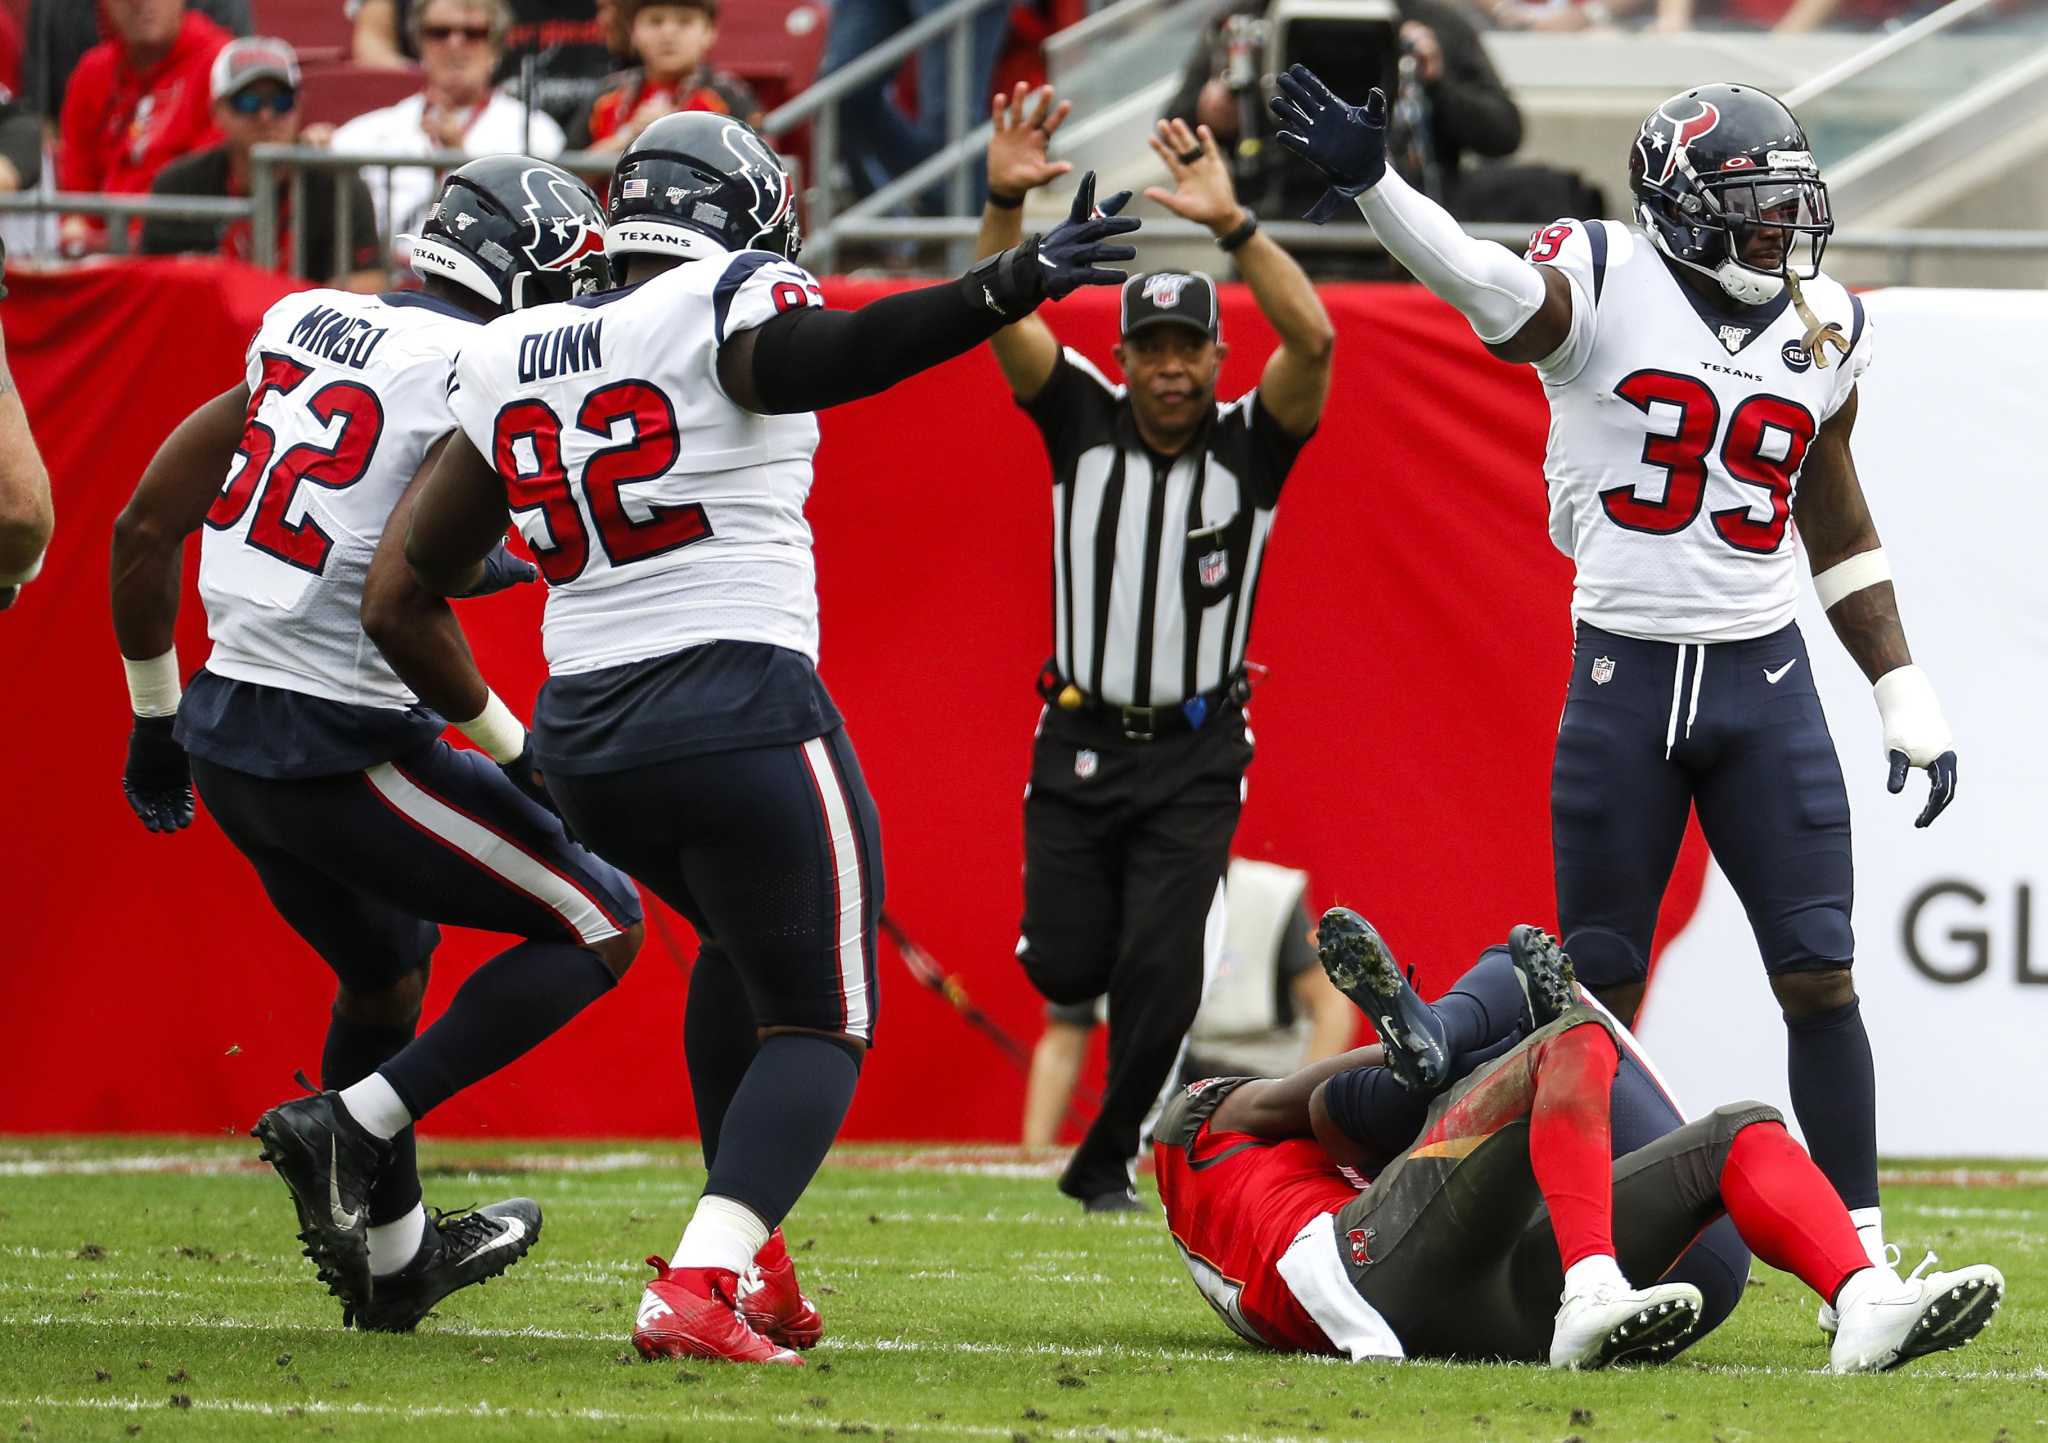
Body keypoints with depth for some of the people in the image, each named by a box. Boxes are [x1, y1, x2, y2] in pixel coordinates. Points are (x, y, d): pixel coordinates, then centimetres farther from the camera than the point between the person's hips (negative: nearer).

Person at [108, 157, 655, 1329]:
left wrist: (158, 720, 22)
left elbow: (144, 529, 10)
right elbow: (398, 607, -24)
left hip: (225, 742, 8)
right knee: (600, 927, 7)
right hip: (341, 750, -8)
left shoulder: (302, 334, 9)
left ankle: (392, 1262, 41)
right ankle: (354, 1124, -3)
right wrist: (515, 750, -10)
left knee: (388, 968, 31)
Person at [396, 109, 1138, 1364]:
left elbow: (433, 562, 20)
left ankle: (749, 1250, 26)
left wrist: (505, 560, 44)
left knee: (750, 942, 32)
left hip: (587, 738, 7)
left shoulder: (512, 357, 13)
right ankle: (699, 1286, -19)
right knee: (817, 1025, 3)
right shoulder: (723, 308, -5)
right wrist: (1014, 287, -36)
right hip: (739, 713, -7)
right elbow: (818, 357, -28)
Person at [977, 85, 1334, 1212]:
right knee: (1065, 966, -2)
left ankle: (1107, 1161, 9)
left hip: (1194, 754, -2)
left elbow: (1312, 340, -22)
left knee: (1159, 969, -11)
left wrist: (1230, 225, -33)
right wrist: (1005, 202, -29)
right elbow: (1000, 319, -12)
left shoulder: (1251, 446, -4)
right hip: (1080, 742, 2)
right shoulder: (1084, 424, 0)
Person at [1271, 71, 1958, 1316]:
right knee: (1601, 985, 4)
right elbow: (1490, 288, -28)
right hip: (1623, 680, -3)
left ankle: (1859, 1251, 3)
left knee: (1819, 974, -3)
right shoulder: (1606, 288, -6)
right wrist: (1371, 184, -47)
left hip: (1765, 677, 3)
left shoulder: (1822, 335, 7)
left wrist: (1906, 698, 14)